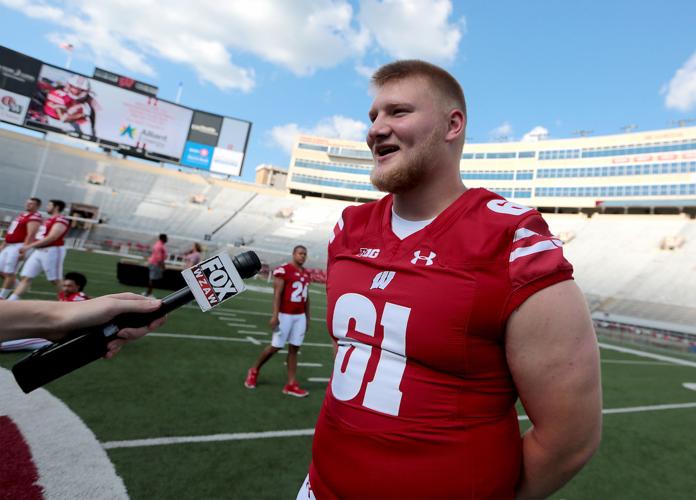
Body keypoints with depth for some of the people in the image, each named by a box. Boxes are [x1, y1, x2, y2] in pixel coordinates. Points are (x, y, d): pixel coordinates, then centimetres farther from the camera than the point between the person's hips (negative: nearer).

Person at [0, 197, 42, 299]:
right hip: (9, 246, 10)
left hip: (19, 246, -10)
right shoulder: (21, 215, 17)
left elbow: (31, 235, -21)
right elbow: (11, 233, 24)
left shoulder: (34, 217, -13)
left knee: (9, 273, -5)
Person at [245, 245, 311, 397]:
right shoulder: (283, 270, -10)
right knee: (276, 346, 1)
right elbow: (277, 294, -14)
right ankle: (254, 370, 26)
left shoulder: (306, 274, 12)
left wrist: (307, 318, 16)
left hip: (300, 316, 7)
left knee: (294, 348, 7)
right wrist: (275, 315, -20)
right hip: (285, 315, -6)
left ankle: (291, 384, 12)